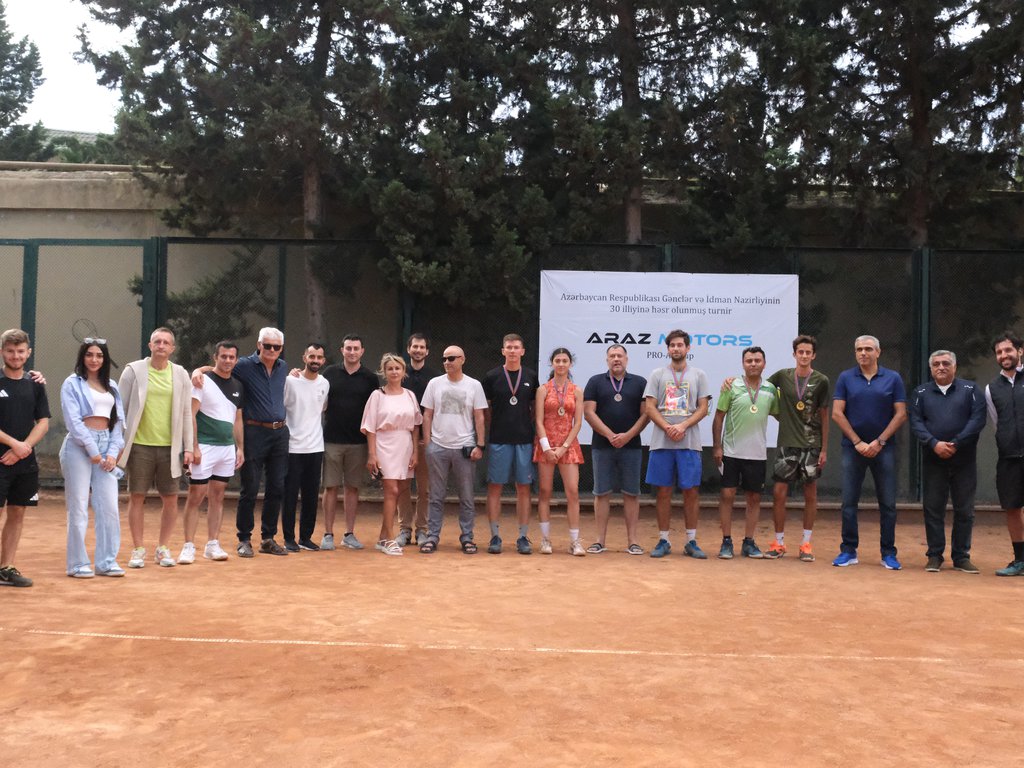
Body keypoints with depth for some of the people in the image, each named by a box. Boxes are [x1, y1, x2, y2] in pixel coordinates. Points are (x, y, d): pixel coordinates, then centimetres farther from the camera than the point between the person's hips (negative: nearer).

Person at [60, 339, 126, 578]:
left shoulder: (111, 387, 16)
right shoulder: (72, 383, 2)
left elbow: (119, 420, 12)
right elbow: (72, 419, -7)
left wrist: (113, 452, -1)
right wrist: (92, 450, -12)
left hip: (106, 447, 4)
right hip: (79, 447, -4)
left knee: (109, 506, 0)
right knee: (78, 507, -2)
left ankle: (106, 561, 7)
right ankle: (78, 563, 5)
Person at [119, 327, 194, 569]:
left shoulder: (180, 374, 6)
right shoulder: (133, 371, 1)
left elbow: (186, 412, 8)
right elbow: (121, 409, 2)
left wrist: (188, 447, 3)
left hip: (170, 447, 2)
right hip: (140, 446, -2)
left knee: (170, 499, 4)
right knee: (137, 497, 4)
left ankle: (163, 548, 18)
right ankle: (137, 550, 14)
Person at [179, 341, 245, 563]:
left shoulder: (237, 386, 13)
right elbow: (191, 415, -10)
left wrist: (240, 448, 11)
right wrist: (194, 447, -16)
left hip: (228, 448, 6)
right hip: (205, 447, -6)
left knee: (217, 497, 9)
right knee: (195, 496, -4)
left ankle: (213, 545, 14)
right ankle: (189, 546, 0)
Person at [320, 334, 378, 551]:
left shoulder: (370, 378, 4)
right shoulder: (330, 373, 5)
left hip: (358, 441, 1)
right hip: (332, 440, 0)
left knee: (353, 487, 6)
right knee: (331, 487, 2)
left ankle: (349, 534, 15)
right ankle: (328, 534, 9)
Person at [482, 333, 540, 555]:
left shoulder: (531, 377, 7)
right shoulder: (492, 377, 2)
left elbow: (535, 408, 14)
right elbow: (485, 408, 8)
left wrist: (526, 423, 1)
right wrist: (499, 422, -1)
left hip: (524, 439, 1)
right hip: (498, 439, -1)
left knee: (523, 488, 4)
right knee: (495, 487, 1)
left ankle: (523, 537, 11)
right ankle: (495, 536, 8)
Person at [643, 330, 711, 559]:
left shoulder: (698, 375, 8)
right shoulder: (657, 375, 9)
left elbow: (703, 408, 2)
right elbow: (649, 407, 2)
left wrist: (683, 426, -12)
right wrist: (667, 428, -12)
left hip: (689, 443, 0)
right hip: (661, 442, 0)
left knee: (691, 491, 1)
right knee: (664, 491, 4)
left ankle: (691, 542, 9)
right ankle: (663, 541, 12)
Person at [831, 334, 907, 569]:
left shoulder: (893, 379, 2)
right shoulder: (845, 378, 3)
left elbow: (900, 414, 0)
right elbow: (837, 413, -1)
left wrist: (879, 442, -9)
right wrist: (858, 442, -8)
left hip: (884, 448, 0)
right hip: (853, 447, 0)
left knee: (888, 503, 3)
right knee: (849, 502, 2)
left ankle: (888, 553, 11)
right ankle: (849, 551, 11)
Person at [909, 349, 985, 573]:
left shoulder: (970, 389, 5)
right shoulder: (921, 393, 8)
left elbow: (977, 419, -6)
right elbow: (916, 423, -1)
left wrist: (955, 444, -15)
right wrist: (934, 444, -16)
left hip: (964, 460, 0)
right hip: (933, 460, 1)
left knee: (964, 510, 5)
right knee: (933, 509, 3)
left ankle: (961, 557, 14)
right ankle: (934, 556, 11)